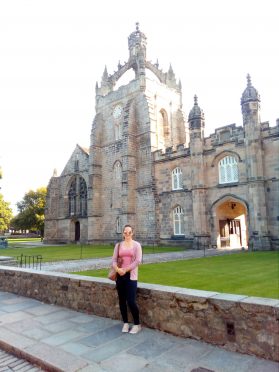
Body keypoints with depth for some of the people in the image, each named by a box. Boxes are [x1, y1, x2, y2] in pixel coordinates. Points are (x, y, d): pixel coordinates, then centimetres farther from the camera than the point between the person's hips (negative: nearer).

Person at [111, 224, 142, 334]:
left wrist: (125, 270, -14)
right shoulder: (118, 245, 8)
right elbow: (114, 260, 3)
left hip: (131, 276, -4)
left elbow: (138, 261, -10)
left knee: (131, 301, -6)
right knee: (122, 301, 10)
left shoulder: (136, 245, -1)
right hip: (120, 276, 4)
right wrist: (117, 269, -17)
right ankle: (125, 323, 27)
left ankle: (137, 324, 14)